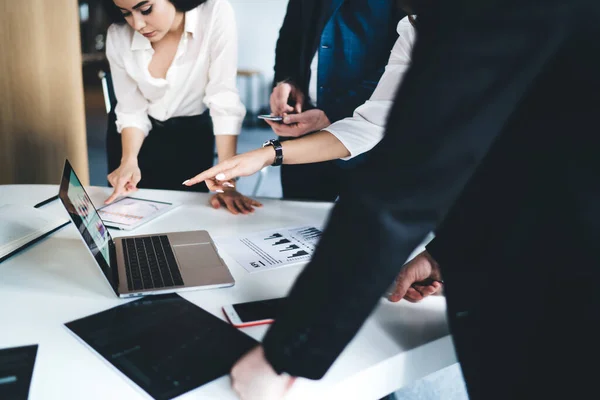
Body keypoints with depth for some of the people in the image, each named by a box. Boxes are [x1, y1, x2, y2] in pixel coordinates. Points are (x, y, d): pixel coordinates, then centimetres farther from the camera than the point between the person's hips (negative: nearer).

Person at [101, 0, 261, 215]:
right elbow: (131, 111, -11)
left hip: (192, 133, -1)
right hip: (136, 135, 2)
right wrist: (128, 160, -30)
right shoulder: (118, 36, -19)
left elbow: (224, 100, -28)